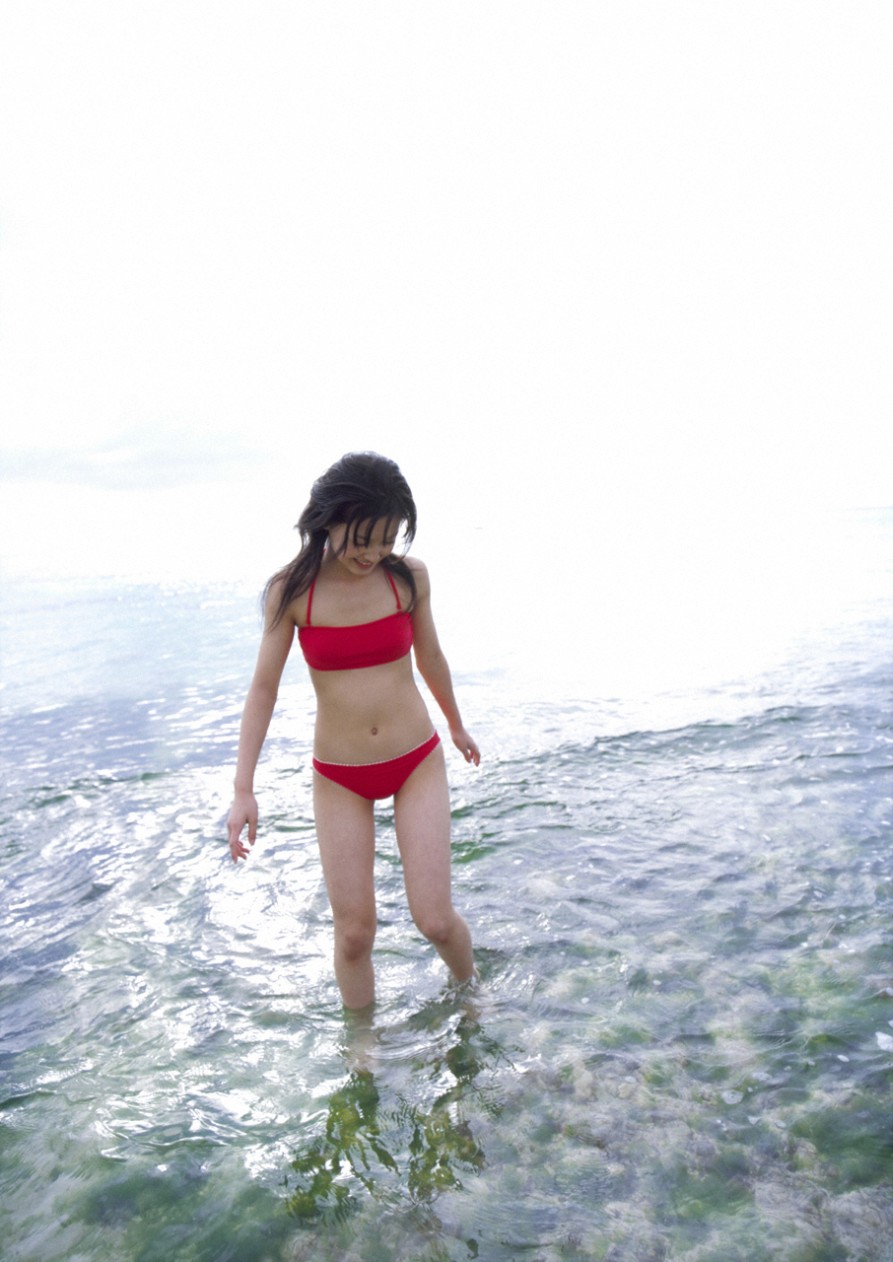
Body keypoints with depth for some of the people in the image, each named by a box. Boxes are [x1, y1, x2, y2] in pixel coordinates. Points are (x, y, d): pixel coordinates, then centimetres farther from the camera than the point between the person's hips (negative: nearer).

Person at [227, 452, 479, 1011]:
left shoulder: (409, 576, -8)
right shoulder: (292, 589, -11)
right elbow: (264, 687, -5)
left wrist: (457, 726, 22)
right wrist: (244, 789, -9)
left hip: (416, 761, 0)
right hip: (339, 777, 0)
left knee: (435, 919, -2)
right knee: (354, 932, 5)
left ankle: (470, 996, 33)